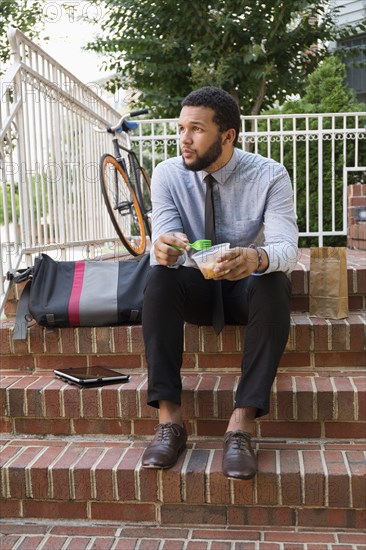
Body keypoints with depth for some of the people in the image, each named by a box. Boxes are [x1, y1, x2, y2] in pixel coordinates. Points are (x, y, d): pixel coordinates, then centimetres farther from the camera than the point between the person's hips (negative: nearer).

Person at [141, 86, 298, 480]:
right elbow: (164, 242, -17)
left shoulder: (269, 176, -14)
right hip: (196, 289, 2)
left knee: (274, 285, -35)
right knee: (159, 278, -30)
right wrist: (161, 249, -43)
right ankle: (169, 419, -29)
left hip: (250, 287, -1)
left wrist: (256, 259, -49)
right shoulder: (167, 174, -8)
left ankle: (242, 425, -34)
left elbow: (287, 248, -25)